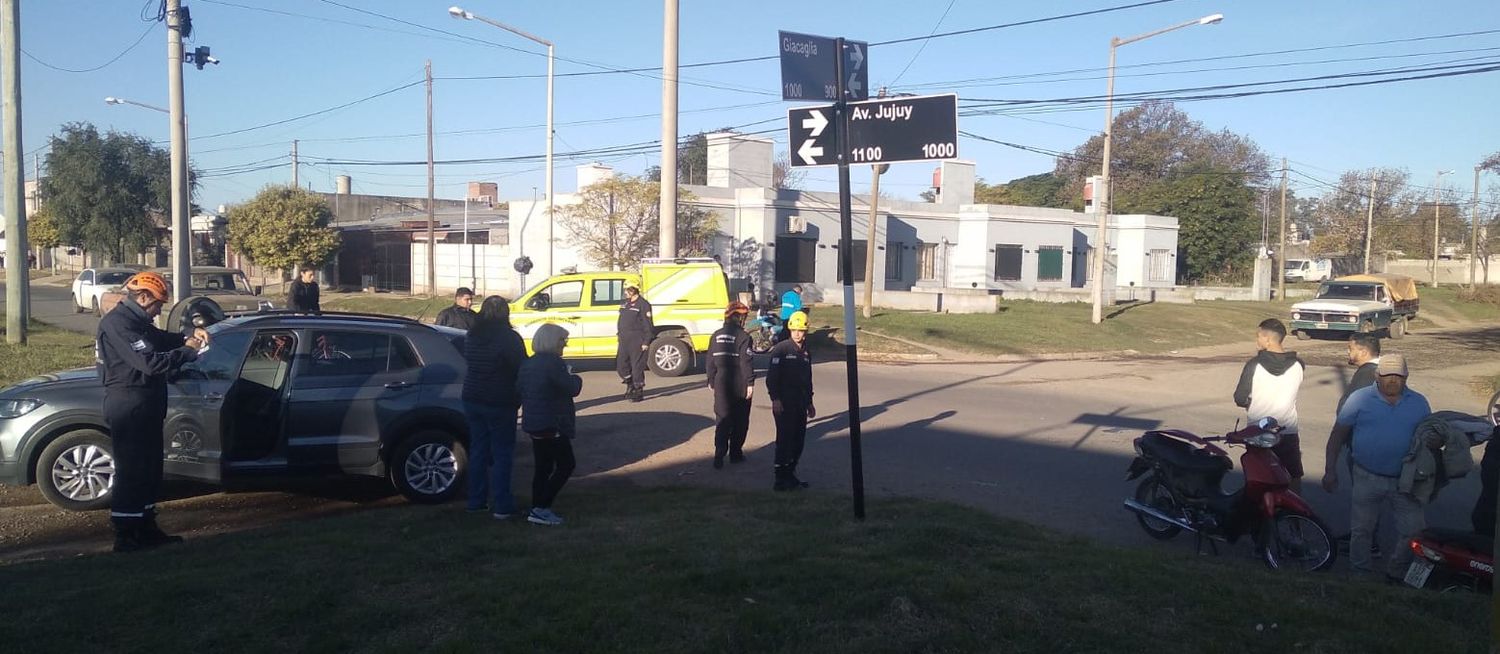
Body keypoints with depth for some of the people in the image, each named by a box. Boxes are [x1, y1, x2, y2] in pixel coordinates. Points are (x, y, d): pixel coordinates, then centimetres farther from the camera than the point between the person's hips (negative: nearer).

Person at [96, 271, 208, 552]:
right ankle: (125, 537, 2)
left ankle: (146, 529, 25)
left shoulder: (135, 321, 14)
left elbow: (160, 339, 27)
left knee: (149, 468, 15)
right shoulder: (118, 323, -18)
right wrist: (187, 351, -16)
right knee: (131, 471, -5)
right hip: (128, 407, -11)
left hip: (144, 407, 11)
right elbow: (150, 362, -27)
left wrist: (189, 337, 7)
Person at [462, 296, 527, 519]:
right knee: (502, 454, 1)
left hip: (472, 400, 6)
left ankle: (476, 500, 21)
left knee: (478, 450, 15)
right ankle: (501, 506, 2)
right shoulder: (509, 337, -15)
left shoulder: (471, 337, 4)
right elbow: (522, 369, -12)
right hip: (500, 403, -6)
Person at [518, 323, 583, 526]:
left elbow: (521, 393, 17)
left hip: (534, 424, 9)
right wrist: (574, 377, 2)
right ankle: (541, 508, -5)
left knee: (543, 467, 14)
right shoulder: (553, 363, -17)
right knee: (566, 464, -1)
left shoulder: (527, 364, 12)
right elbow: (572, 388, -19)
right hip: (552, 425, -9)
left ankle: (537, 510, 15)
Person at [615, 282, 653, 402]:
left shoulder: (643, 305, -10)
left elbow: (648, 325, -12)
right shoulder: (625, 303, 14)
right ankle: (630, 385, 28)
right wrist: (619, 336, 16)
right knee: (621, 365, 9)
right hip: (624, 340, 8)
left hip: (637, 341, -8)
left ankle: (639, 392, 6)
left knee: (637, 366, -3)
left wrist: (646, 342, -15)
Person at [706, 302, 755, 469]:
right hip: (739, 385, -4)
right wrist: (750, 382, -11)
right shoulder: (743, 337, -12)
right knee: (740, 420, 10)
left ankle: (719, 454, -6)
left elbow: (710, 361, 9)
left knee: (722, 418, 6)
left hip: (721, 384, 4)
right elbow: (746, 362, -16)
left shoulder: (716, 336, 5)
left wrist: (711, 380, 17)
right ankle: (735, 453, 16)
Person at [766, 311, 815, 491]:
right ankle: (781, 479, -4)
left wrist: (809, 402, 24)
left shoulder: (805, 353, 15)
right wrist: (775, 399, -19)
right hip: (784, 403, -7)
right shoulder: (781, 349, -8)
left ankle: (790, 474, 21)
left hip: (800, 403, 8)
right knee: (785, 440, -8)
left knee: (798, 440, 10)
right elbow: (771, 376, -13)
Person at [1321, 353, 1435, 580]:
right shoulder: (1360, 398, -3)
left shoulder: (1419, 402, 5)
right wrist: (1330, 471, -7)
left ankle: (1396, 572, 24)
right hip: (1367, 479, -2)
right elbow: (1337, 435, -2)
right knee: (1361, 529, 9)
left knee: (1413, 531, 3)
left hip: (1404, 482, 2)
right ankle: (1359, 573, 25)